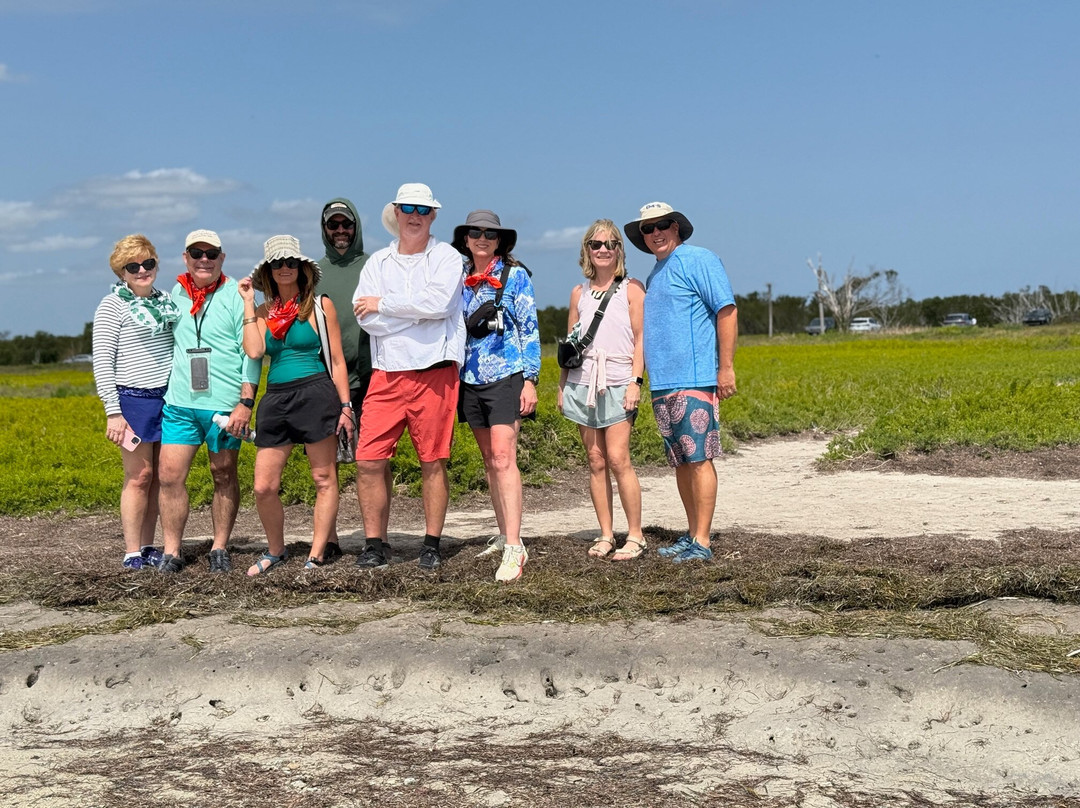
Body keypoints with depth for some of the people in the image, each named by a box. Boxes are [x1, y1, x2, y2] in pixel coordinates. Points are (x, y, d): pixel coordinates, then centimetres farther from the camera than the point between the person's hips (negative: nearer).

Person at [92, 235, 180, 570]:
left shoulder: (166, 302, 12)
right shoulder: (113, 305, -4)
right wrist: (113, 412, -13)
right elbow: (102, 362, -7)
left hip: (168, 399, 5)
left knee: (159, 476, 6)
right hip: (133, 400, -5)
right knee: (139, 476, -6)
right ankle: (132, 553, 1)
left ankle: (148, 547, 13)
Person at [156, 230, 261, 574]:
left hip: (224, 404, -3)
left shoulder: (236, 295, -2)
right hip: (180, 403, 4)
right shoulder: (175, 294, 11)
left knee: (224, 476, 7)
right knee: (170, 475, -3)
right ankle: (171, 552, 5)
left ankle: (220, 548, 18)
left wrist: (246, 402, -13)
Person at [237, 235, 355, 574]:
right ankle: (275, 550, 22)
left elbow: (337, 360, 3)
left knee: (324, 480, 1)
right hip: (276, 397, 4)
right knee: (264, 487, 0)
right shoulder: (264, 311, 13)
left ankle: (316, 557, 9)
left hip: (316, 393, -3)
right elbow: (254, 351, -5)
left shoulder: (319, 305, 3)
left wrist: (346, 406, -3)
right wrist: (248, 304, 2)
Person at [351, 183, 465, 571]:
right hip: (386, 374, 3)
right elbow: (364, 317, -1)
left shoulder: (446, 256, 4)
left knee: (433, 462, 2)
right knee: (368, 461, -2)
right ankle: (374, 545, 9)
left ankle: (432, 544, 13)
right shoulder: (378, 262, 13)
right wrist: (418, 313, -10)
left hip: (434, 372, -3)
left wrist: (383, 304, -6)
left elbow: (438, 302, -15)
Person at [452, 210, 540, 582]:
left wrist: (530, 379, -10)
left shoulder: (514, 275, -1)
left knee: (503, 456, -16)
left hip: (506, 375, -5)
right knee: (490, 460, 11)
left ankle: (514, 547, -19)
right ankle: (504, 534, 20)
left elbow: (529, 328, -3)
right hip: (470, 379, 6)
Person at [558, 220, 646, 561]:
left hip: (617, 383, -4)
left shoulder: (632, 289, 5)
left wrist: (636, 381, -10)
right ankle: (605, 535, 10)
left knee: (618, 459, -13)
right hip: (582, 383, 4)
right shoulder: (579, 293, 15)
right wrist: (562, 386, 14)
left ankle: (635, 536, -4)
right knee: (595, 462, 3)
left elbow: (640, 338, -1)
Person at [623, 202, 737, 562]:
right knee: (680, 462, 11)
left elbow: (727, 311, -10)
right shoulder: (654, 275, 21)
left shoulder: (698, 260, -4)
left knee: (698, 459, -8)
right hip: (661, 384, 9)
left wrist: (726, 367, -15)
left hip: (694, 381, -9)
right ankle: (691, 534, 19)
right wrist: (644, 377, 19)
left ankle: (702, 542, -7)